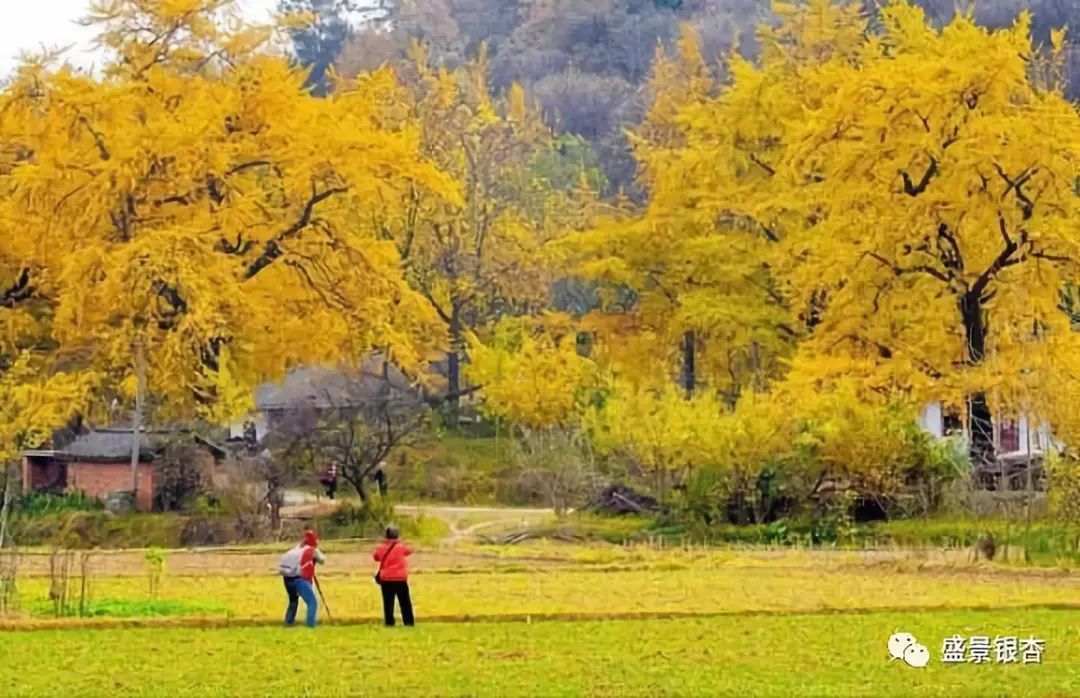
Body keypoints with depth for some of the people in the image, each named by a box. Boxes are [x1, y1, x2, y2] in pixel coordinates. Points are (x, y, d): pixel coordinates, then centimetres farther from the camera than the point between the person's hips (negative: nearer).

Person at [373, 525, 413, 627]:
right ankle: (409, 622, 2)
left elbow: (375, 556, 14)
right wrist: (400, 542, 23)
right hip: (400, 578, -1)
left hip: (386, 579, 1)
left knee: (388, 602, 4)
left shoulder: (381, 547, -3)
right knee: (405, 602, 6)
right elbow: (409, 550, 15)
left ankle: (389, 622, -1)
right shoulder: (400, 547, -6)